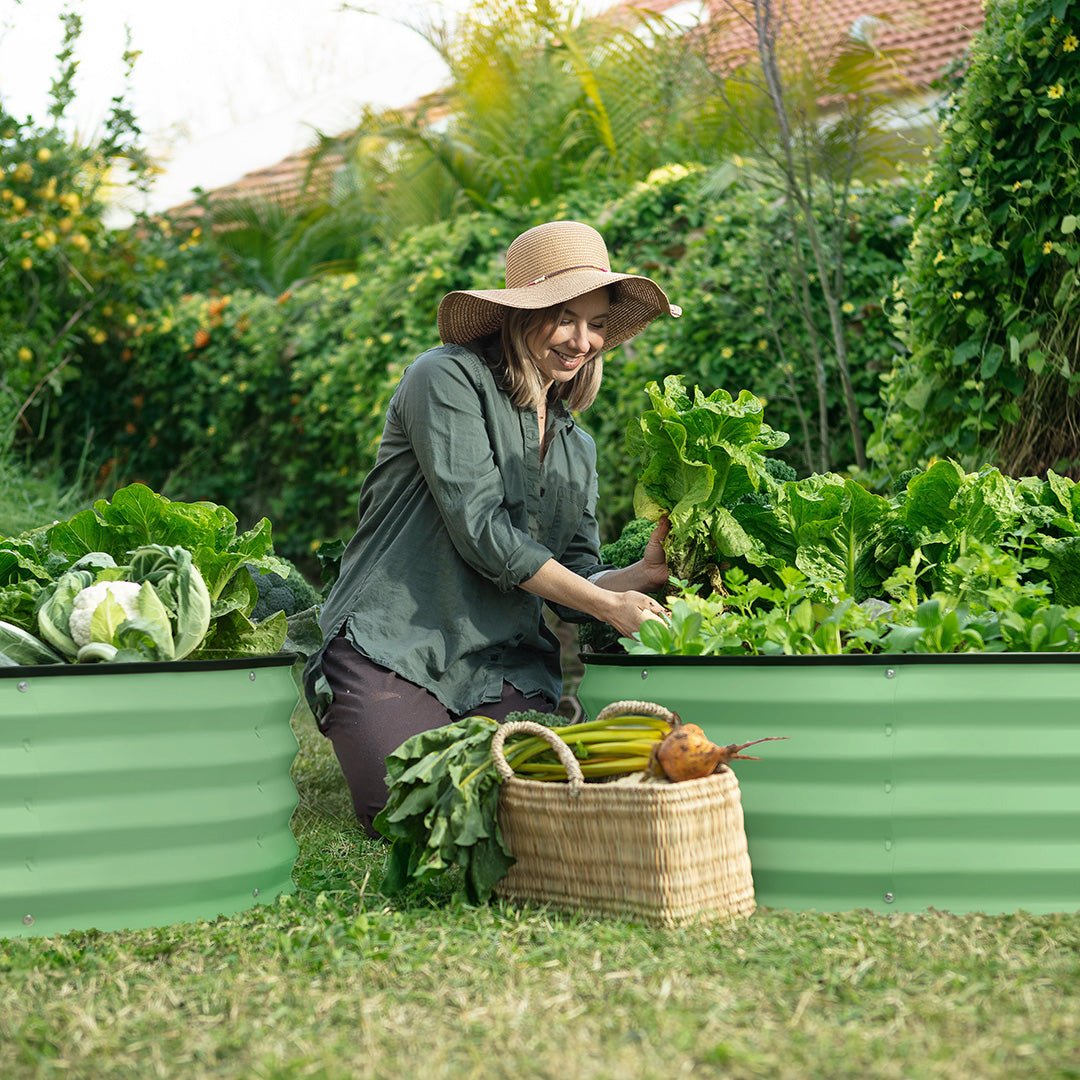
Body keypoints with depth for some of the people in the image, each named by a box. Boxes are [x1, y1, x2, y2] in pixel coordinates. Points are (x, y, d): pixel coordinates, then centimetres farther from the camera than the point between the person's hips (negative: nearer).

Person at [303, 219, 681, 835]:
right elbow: (479, 530, -15)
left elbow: (574, 585, 14)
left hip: (505, 668, 6)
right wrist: (607, 605, -14)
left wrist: (647, 573, -8)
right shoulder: (449, 380, -6)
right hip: (394, 650, -5)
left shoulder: (577, 447, 17)